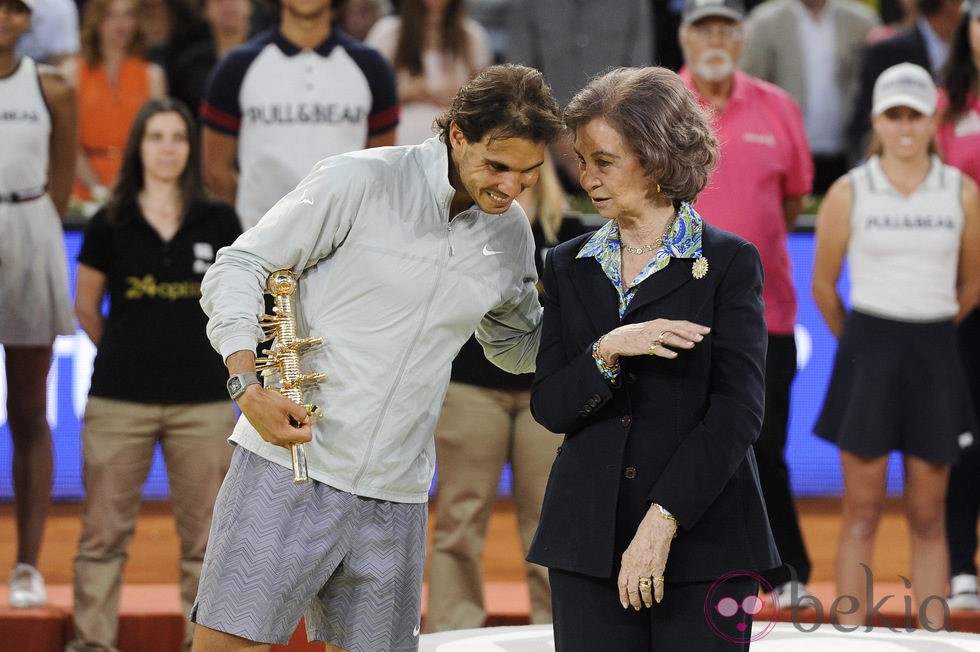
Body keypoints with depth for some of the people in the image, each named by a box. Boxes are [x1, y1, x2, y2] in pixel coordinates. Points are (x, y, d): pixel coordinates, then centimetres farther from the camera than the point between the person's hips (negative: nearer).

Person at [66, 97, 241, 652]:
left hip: (202, 401, 1)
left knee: (204, 533, 3)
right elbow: (87, 308, 12)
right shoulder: (110, 225, 2)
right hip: (120, 399, -1)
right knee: (105, 530, 0)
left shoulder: (219, 222, 4)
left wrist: (211, 356, 11)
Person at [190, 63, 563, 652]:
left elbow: (514, 346, 26)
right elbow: (239, 268, -5)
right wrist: (248, 386, -19)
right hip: (289, 470, -5)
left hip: (395, 494, 5)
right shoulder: (359, 182, -7)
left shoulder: (512, 235, 9)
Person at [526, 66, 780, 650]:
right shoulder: (569, 268, 13)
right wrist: (608, 351, -14)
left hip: (702, 537, -3)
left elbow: (738, 410, -8)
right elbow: (548, 406, 5)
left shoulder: (729, 263, 0)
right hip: (590, 545, 3)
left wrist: (662, 522, -16)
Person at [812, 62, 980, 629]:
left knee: (928, 516, 5)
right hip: (867, 353, -1)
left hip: (934, 356, 1)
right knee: (862, 511, 0)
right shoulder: (850, 193, -1)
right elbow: (823, 285, 7)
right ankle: (852, 632, 3)